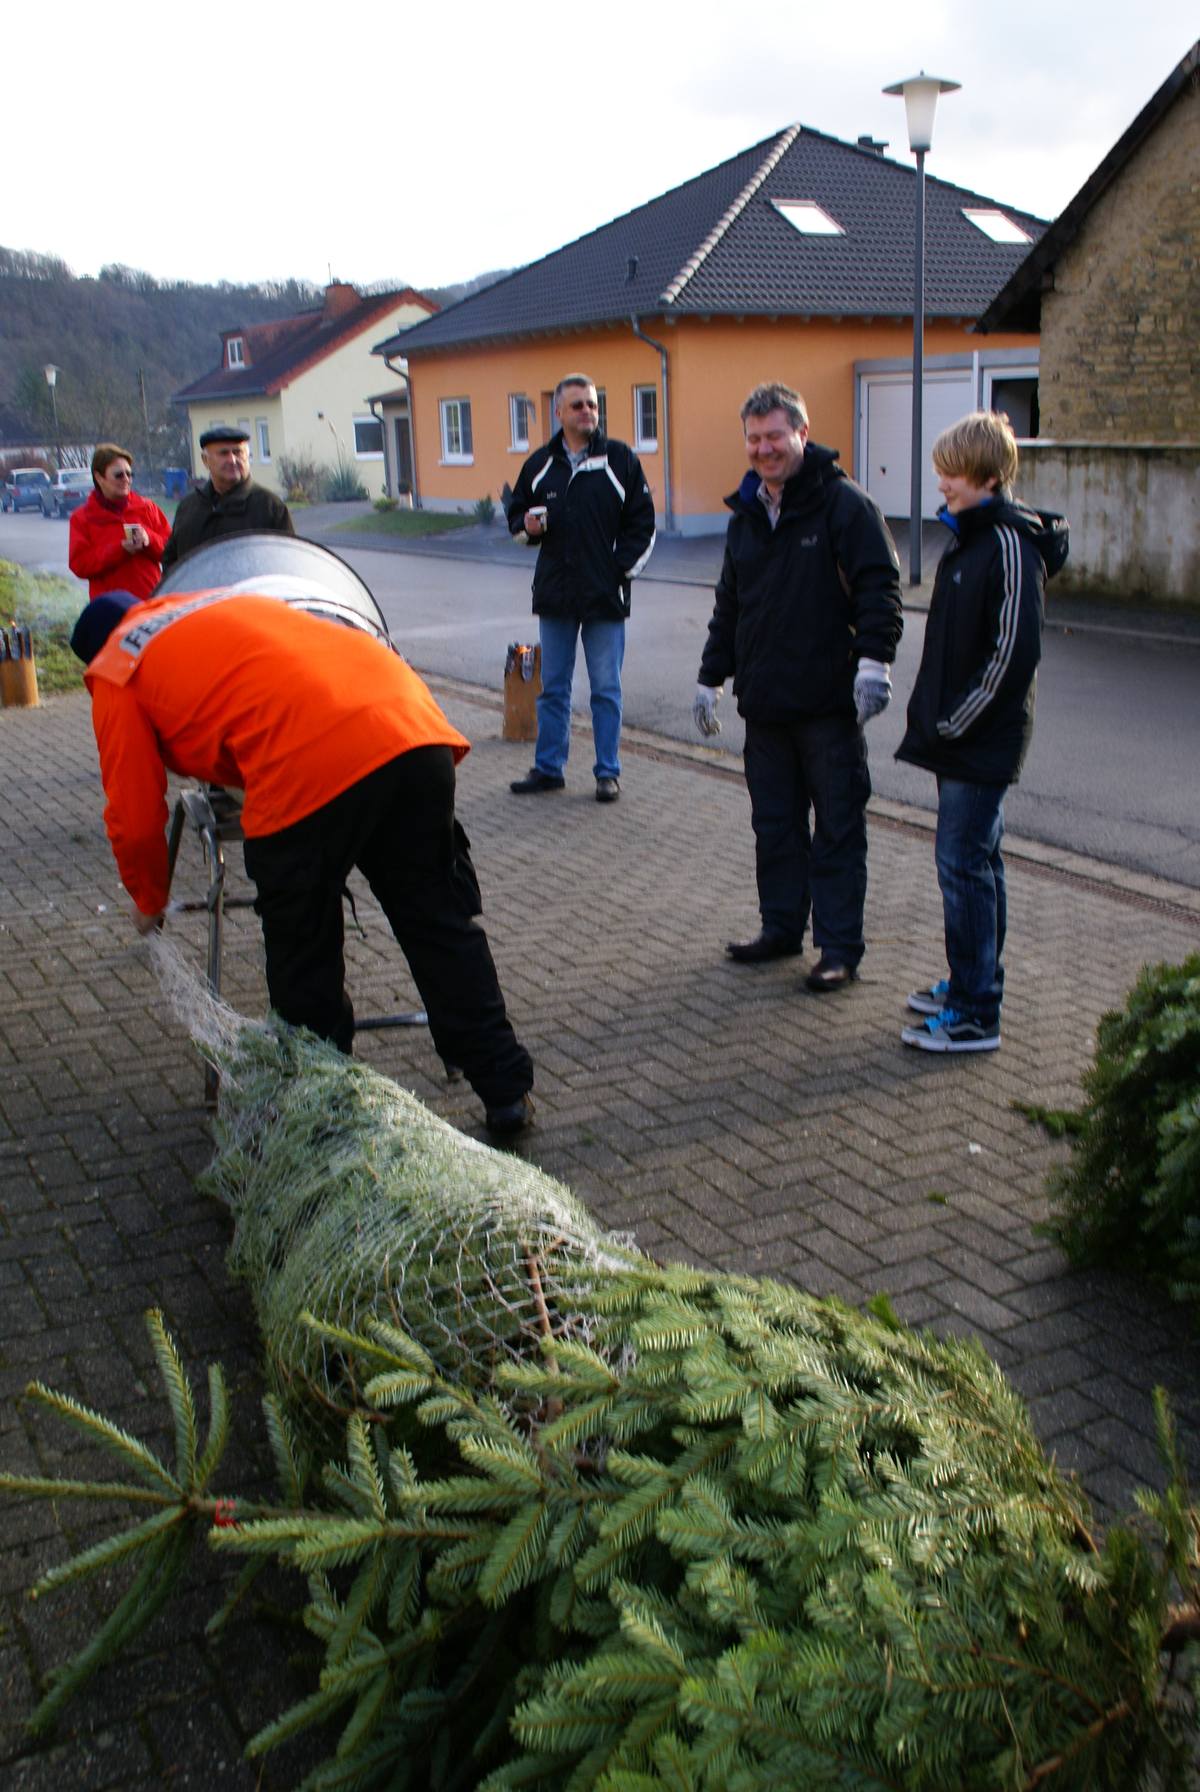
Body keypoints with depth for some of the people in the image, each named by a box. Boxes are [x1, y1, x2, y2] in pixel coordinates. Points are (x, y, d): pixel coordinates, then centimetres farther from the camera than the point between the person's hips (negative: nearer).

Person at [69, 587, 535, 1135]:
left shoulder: (116, 670, 18)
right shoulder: (231, 602, 35)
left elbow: (135, 818, 17)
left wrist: (149, 901, 35)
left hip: (310, 772, -6)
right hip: (416, 731, 6)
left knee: (302, 955, 14)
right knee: (443, 926, 15)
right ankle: (507, 1094, 23)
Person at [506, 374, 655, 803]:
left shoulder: (620, 459, 0)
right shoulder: (540, 463, 8)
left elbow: (642, 522, 2)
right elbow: (516, 513, 17)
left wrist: (623, 568, -6)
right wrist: (527, 526, -6)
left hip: (606, 595, -3)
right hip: (554, 593, 3)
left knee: (606, 689, 4)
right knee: (553, 687, 10)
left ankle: (608, 772, 13)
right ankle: (548, 767, 20)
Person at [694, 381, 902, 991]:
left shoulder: (844, 503, -7)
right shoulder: (745, 514, 15)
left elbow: (880, 586, -12)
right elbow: (729, 603, 22)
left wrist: (874, 659, -23)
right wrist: (711, 676, 21)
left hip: (829, 702, -6)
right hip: (764, 702, 7)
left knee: (837, 828, 0)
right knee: (773, 824, 14)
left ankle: (839, 949, 7)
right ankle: (782, 929, 27)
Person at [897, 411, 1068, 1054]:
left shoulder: (1010, 546, -16)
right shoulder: (967, 537, 13)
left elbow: (1013, 654, -21)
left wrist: (953, 724, -16)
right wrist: (934, 718, 12)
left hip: (984, 741, -9)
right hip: (960, 739, 9)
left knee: (963, 863, -7)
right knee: (973, 861, 16)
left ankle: (975, 1016, 0)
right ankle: (972, 981, 29)